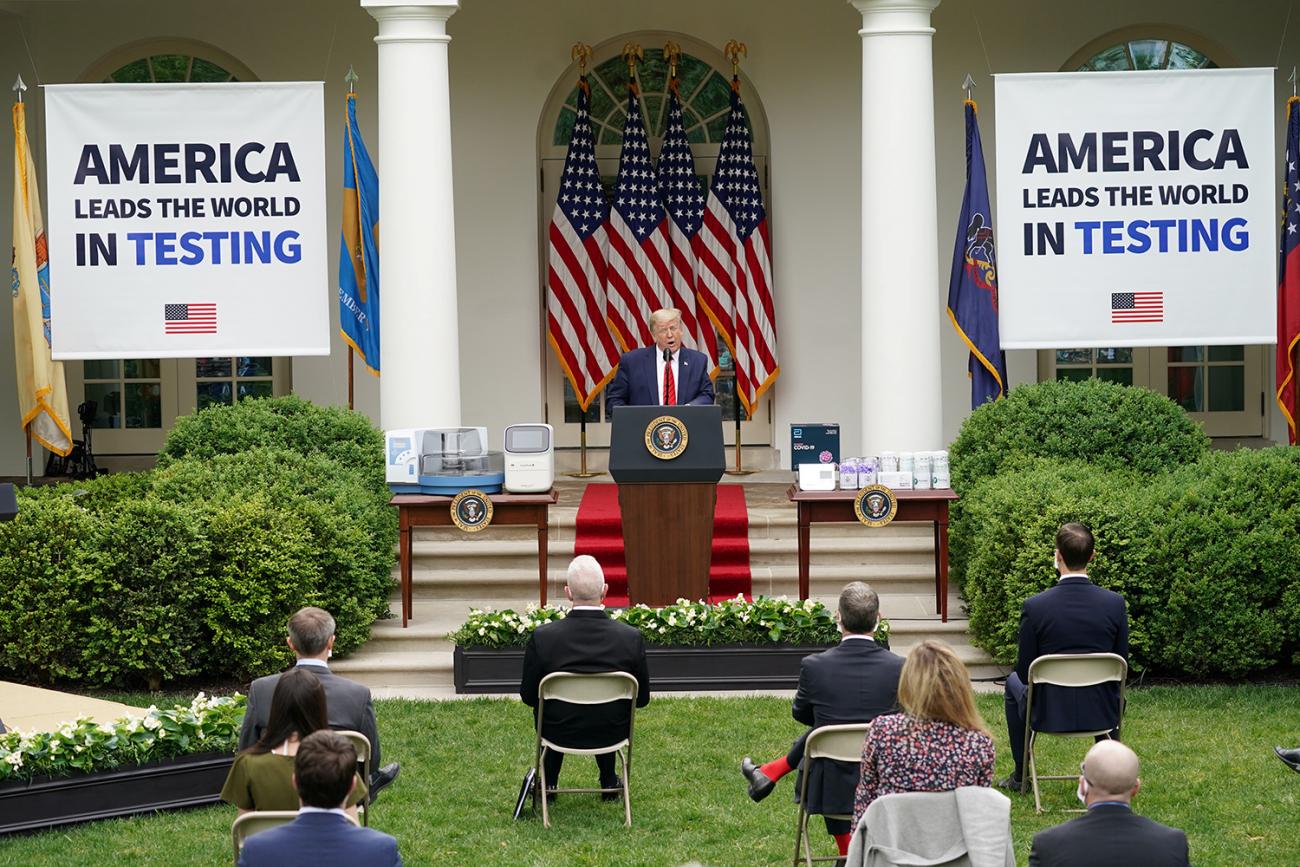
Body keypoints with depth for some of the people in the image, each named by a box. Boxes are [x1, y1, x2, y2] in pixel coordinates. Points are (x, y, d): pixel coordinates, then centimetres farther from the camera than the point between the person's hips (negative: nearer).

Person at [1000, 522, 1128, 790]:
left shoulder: (1034, 606, -18)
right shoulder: (1115, 603, -12)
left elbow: (1025, 672, -9)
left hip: (1048, 712, -2)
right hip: (1101, 714, 2)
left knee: (1014, 682, 33)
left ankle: (1020, 775, 37)